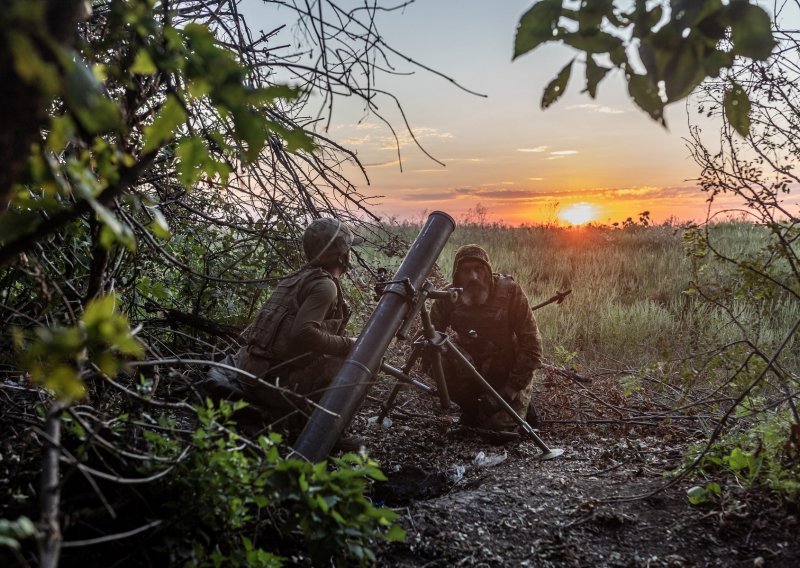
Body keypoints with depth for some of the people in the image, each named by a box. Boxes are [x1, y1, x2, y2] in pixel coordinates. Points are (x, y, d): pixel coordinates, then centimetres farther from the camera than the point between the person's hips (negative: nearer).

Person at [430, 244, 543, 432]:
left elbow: (531, 345, -19)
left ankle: (519, 405, 18)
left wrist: (510, 391, -22)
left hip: (509, 374, -2)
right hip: (471, 368, 2)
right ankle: (471, 408, 1)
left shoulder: (509, 290, -20)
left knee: (500, 428, -18)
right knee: (438, 360, -27)